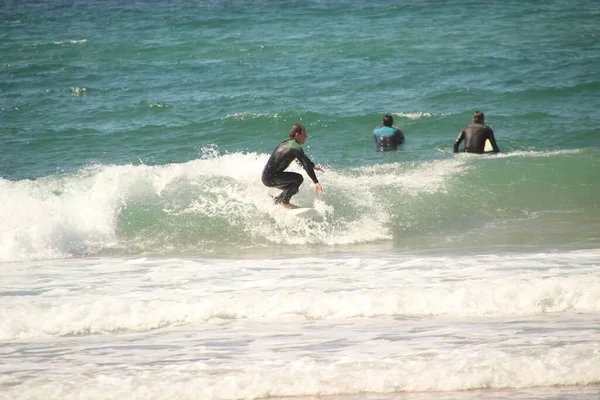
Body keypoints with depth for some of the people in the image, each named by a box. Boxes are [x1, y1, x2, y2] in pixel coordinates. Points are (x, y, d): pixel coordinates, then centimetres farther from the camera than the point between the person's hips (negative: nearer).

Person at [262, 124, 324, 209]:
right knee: (298, 178, -16)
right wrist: (316, 182, -24)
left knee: (294, 188, 22)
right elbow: (306, 166, -21)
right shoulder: (295, 148, -16)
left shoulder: (286, 143, 14)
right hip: (271, 178, -10)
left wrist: (313, 166, 32)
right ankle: (284, 202, -11)